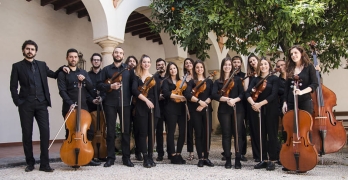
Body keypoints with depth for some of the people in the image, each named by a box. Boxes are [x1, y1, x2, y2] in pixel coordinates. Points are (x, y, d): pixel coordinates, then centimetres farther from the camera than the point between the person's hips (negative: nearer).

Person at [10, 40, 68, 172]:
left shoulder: (42, 65, 14)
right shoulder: (17, 66, 7)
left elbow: (54, 75, 24)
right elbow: (13, 86, 4)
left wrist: (62, 68, 6)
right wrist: (17, 102, -6)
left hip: (41, 103, 2)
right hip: (26, 104, -2)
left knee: (45, 132, -6)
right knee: (27, 134, 3)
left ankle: (44, 164, 0)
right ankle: (30, 163, 16)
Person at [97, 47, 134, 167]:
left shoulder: (129, 69, 10)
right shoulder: (106, 69, 9)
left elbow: (133, 85, 6)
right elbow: (99, 85, 3)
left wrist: (132, 97, -6)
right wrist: (110, 86, -14)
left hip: (125, 103, 0)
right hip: (110, 103, 0)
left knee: (126, 130, 3)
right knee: (110, 131, 4)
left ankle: (126, 157, 12)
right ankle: (110, 157, 13)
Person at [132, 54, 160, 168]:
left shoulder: (154, 77, 12)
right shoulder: (137, 77, 5)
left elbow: (156, 94, 4)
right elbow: (134, 90, -12)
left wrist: (156, 108, -6)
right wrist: (146, 100, -21)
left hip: (152, 107, 2)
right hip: (141, 107, -2)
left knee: (151, 133, 5)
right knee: (143, 133, -2)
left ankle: (150, 157, 14)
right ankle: (145, 159, 4)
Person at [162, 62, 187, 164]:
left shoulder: (181, 82, 19)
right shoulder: (166, 81, 4)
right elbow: (165, 93, -14)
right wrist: (178, 96, -21)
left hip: (181, 109, 5)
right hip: (171, 109, -5)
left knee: (182, 132, 1)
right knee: (171, 132, -3)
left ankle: (178, 154, 13)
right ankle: (173, 156, 3)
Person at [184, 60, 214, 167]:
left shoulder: (209, 81, 12)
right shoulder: (192, 82, 5)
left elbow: (212, 95, 0)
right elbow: (187, 94, -11)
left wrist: (203, 104, -13)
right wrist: (199, 101, -20)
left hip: (207, 109, 2)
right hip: (195, 110, -2)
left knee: (207, 133, -1)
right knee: (198, 134, 0)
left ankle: (206, 158, 8)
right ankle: (200, 158, 6)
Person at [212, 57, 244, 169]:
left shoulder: (237, 79, 9)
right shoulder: (218, 82, 10)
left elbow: (242, 94, -1)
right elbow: (214, 95, -5)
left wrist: (235, 100, -20)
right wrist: (226, 99, -19)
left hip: (237, 109, 0)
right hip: (224, 110, 1)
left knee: (238, 134, -3)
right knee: (226, 134, 2)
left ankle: (238, 159, 4)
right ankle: (228, 159, 10)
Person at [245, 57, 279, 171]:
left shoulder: (274, 79, 2)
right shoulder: (255, 80, 12)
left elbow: (273, 95, -10)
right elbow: (248, 93, -2)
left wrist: (260, 104, -19)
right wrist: (253, 103, -21)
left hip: (270, 110, -3)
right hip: (257, 110, 4)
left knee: (271, 134, -1)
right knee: (260, 135, 6)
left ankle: (272, 160, 6)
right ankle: (264, 160, 14)